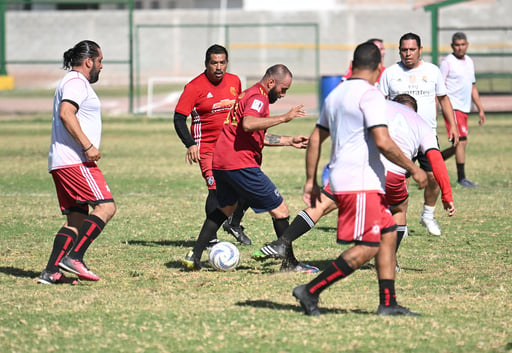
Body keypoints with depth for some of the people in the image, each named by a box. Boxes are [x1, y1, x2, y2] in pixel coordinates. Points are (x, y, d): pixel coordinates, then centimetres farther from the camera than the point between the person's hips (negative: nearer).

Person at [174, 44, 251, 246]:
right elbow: (179, 118, -12)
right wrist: (190, 144, -21)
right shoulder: (195, 87, -11)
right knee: (216, 189, -14)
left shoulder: (234, 82, 6)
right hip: (207, 147, -5)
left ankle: (234, 225, 23)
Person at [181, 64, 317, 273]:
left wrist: (289, 141, 31)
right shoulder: (258, 97, -10)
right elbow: (248, 124, -30)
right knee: (279, 209, -1)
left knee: (224, 209, 25)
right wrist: (284, 118, -28)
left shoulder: (249, 94, 23)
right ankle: (289, 263, 2)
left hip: (220, 163, 10)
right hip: (241, 165, -10)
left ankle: (194, 256, 19)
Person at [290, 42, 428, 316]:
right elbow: (383, 142, -20)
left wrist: (311, 181, 23)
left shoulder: (335, 94, 16)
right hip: (360, 182, -10)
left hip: (342, 179, 10)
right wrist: (413, 169, -9)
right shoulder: (370, 94, -11)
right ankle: (311, 291, -9)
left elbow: (315, 140, 19)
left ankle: (388, 303, 10)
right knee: (367, 247, -9)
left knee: (388, 234, 12)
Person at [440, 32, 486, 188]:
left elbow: (473, 87, 24)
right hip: (452, 107, -8)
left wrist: (480, 109, 22)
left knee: (458, 144, 8)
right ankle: (461, 177, -7)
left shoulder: (469, 62, 16)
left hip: (465, 109, 8)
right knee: (461, 141, -13)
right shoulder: (447, 62, -6)